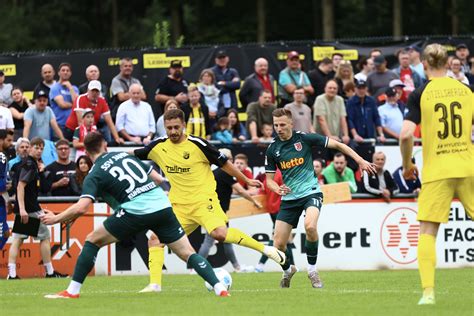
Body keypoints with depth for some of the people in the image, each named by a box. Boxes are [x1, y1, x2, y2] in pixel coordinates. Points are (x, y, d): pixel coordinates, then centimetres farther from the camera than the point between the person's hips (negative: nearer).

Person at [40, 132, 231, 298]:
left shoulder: (95, 175, 5)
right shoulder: (125, 155, 21)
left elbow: (81, 208, -6)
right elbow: (156, 177, 24)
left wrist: (55, 219, 7)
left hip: (136, 211, -5)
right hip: (162, 205, 5)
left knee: (92, 241, 10)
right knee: (187, 253, 9)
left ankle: (72, 291, 7)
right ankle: (220, 288, -7)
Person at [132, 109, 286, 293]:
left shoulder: (197, 144, -9)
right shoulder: (158, 147, 2)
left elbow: (223, 163, 1)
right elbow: (132, 156, 18)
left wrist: (246, 180, 8)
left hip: (203, 200, -5)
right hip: (178, 205, 5)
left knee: (219, 233, -27)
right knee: (155, 239, -9)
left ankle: (264, 249, -14)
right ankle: (154, 284, -6)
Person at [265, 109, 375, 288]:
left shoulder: (304, 139, -6)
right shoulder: (272, 150, 1)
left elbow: (336, 145, 0)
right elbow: (269, 179, 8)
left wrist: (360, 160, -6)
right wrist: (277, 189, -15)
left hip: (310, 192, -3)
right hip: (289, 198, 3)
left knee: (310, 226, -34)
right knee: (278, 244, -4)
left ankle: (312, 270, -12)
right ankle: (288, 270, 31)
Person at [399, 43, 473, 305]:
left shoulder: (420, 94, -3)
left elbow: (406, 134, -13)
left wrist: (407, 165, 4)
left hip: (436, 172, -2)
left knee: (427, 232, 3)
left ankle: (428, 291, -8)